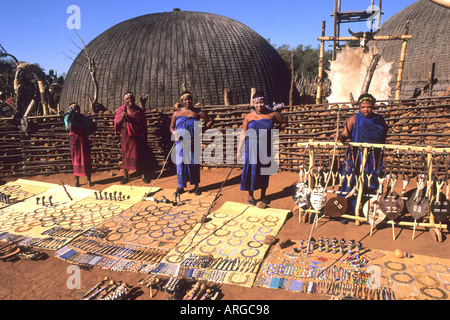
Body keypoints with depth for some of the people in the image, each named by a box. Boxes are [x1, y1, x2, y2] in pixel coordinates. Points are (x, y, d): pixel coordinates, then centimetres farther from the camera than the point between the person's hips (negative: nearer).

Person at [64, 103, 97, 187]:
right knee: (76, 160, 5)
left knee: (86, 160, 2)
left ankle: (89, 180, 10)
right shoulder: (68, 119, -2)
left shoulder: (83, 118, 1)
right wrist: (71, 119, -19)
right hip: (74, 142, -1)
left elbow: (93, 126, 6)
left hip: (84, 141, 1)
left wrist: (87, 133, -6)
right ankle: (77, 181, 14)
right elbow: (70, 129, -20)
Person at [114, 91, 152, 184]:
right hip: (126, 137, 1)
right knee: (125, 156, 5)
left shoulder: (140, 110, 1)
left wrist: (145, 137, 2)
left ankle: (144, 176, 12)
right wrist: (122, 118, -22)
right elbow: (117, 124, -3)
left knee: (140, 155, 0)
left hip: (138, 137, 0)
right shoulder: (121, 110, 1)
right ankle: (126, 176, 16)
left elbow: (144, 125, 5)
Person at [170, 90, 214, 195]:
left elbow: (210, 120, 8)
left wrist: (203, 129, -6)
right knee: (181, 163, 2)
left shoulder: (198, 112, 3)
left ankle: (196, 186, 18)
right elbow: (172, 127, 13)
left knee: (194, 163, 4)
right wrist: (175, 133, -9)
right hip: (181, 143, 1)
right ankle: (181, 186, 15)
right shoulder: (177, 113, 7)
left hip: (194, 143, -1)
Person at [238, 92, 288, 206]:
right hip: (252, 148, -1)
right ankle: (250, 196, 19)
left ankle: (263, 195, 29)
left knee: (265, 170, 11)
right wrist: (239, 150, -4)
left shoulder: (272, 114, -4)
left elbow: (284, 122, 11)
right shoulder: (249, 117, -5)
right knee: (251, 170, 2)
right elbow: (243, 133, -1)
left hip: (266, 148, 1)